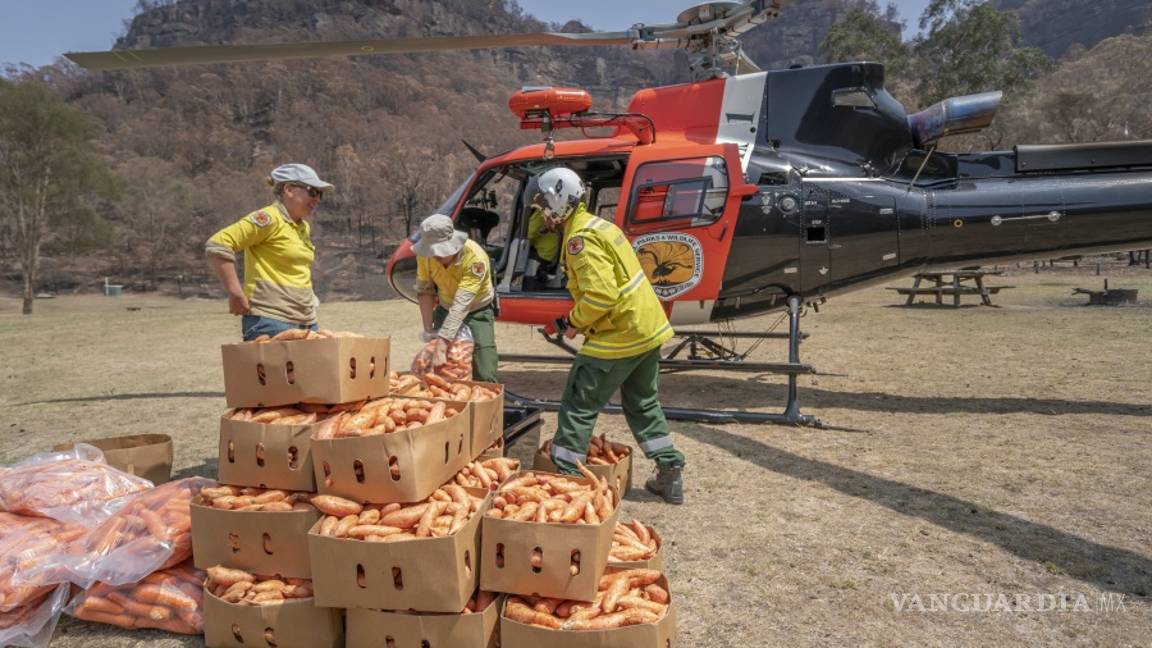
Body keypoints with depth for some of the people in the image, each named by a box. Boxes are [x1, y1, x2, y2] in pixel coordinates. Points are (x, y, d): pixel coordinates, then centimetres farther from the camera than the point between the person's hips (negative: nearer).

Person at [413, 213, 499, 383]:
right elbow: (424, 290, -12)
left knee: (484, 377, -10)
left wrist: (442, 343, -44)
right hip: (445, 309, 4)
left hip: (477, 312, -4)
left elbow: (461, 304, -39)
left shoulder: (475, 258, -35)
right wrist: (428, 330, -16)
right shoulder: (426, 254, -21)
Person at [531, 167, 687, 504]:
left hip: (619, 336, -10)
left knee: (579, 406, 1)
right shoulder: (599, 225, 14)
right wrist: (580, 319, 11)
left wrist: (574, 321, -10)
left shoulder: (581, 239, -18)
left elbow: (601, 295, -27)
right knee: (644, 405, 20)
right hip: (649, 328, 10)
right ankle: (670, 476, 26)